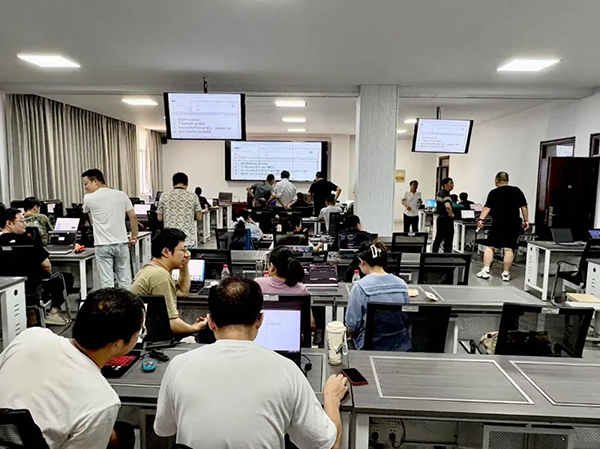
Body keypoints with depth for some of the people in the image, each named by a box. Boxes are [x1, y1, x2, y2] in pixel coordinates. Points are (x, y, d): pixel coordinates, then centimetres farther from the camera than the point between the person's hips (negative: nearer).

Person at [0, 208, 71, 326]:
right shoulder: (24, 240, -20)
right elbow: (46, 265, -18)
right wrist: (48, 273, 4)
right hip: (31, 287, -7)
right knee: (67, 278, 13)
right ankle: (53, 313, 7)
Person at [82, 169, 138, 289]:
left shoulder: (89, 198, -4)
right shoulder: (121, 195, 2)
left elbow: (89, 217, 15)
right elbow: (133, 217, 4)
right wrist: (134, 236, 12)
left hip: (103, 246, -2)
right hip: (121, 243, 3)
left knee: (106, 282, 1)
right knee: (125, 280, 10)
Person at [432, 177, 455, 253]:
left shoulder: (439, 193, 10)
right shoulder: (446, 194, -20)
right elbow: (448, 206, -38)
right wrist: (451, 214, -22)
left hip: (440, 218, 9)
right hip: (446, 220, -9)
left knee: (438, 239, 15)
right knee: (448, 241, -3)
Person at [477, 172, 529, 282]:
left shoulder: (493, 193, 0)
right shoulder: (517, 191, 5)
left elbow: (487, 207, -11)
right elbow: (524, 207, 3)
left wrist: (481, 219, -15)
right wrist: (526, 220, 8)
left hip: (497, 224, -1)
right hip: (513, 225, 1)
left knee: (490, 247, 8)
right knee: (509, 249, 1)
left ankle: (485, 271, 3)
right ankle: (506, 274, 5)